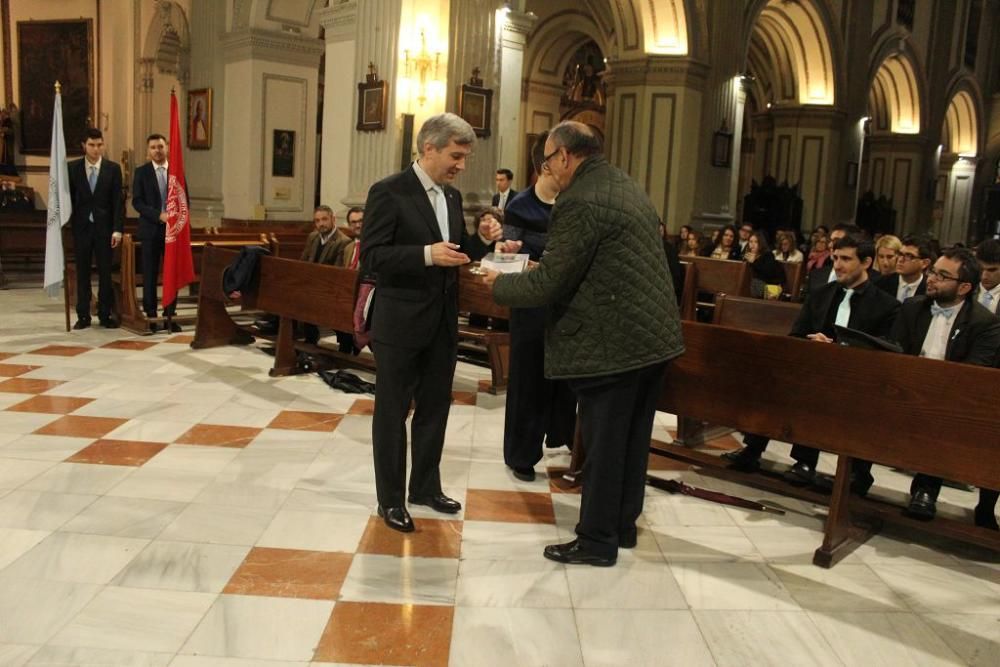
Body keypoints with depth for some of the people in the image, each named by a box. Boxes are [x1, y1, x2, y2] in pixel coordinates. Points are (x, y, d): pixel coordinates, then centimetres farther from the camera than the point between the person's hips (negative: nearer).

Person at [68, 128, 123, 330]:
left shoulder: (113, 168, 1)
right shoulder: (73, 168, 3)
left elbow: (118, 201, -2)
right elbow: (69, 198, 5)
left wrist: (117, 229, -9)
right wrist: (68, 223, -1)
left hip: (104, 227, -1)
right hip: (81, 227, 1)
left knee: (105, 272, 2)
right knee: (82, 272, 5)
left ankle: (105, 314, 10)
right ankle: (83, 315, 12)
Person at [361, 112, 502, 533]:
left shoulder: (452, 196, 9)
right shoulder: (389, 192, -13)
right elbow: (371, 257, -18)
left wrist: (481, 241, -5)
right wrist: (426, 254, -29)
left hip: (442, 322, 7)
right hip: (401, 323, -7)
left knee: (435, 409, 17)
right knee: (392, 413, 7)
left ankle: (425, 486, 33)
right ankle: (390, 499, 20)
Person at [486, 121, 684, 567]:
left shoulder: (580, 202, -17)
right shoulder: (625, 186, 14)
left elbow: (549, 284, -16)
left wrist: (500, 284, 1)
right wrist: (543, 263, 20)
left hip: (613, 342, -9)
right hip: (653, 335, 9)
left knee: (603, 445, 3)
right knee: (632, 439, 18)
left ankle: (597, 541, 17)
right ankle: (622, 525, 32)